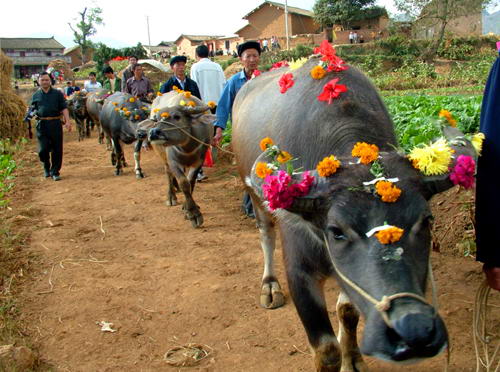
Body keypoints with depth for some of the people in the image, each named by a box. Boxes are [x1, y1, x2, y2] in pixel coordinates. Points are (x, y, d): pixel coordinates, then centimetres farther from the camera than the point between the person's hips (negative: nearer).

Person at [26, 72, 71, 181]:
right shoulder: (36, 95, 12)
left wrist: (67, 121, -10)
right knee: (43, 149, -3)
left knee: (57, 149, 1)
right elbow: (32, 109, 18)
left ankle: (55, 172, 12)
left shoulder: (57, 94, 6)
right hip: (41, 125, 1)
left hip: (55, 124, -1)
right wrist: (30, 113, -6)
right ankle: (46, 167, 25)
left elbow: (64, 108, 2)